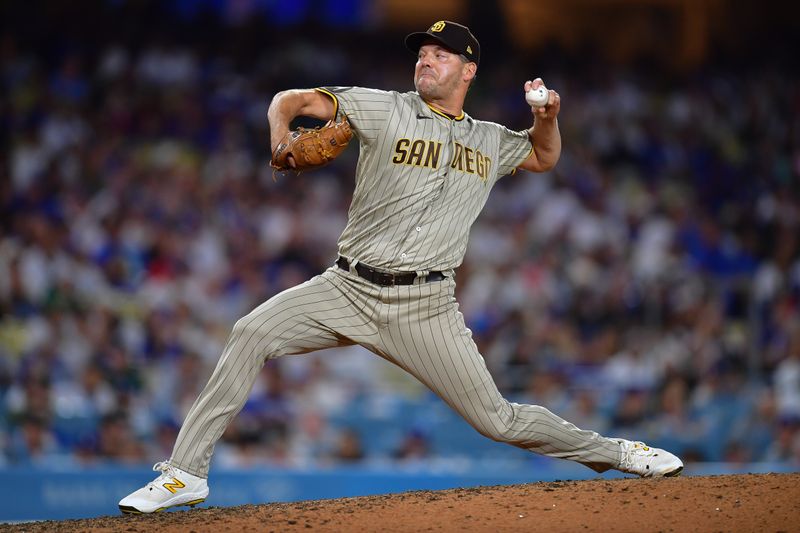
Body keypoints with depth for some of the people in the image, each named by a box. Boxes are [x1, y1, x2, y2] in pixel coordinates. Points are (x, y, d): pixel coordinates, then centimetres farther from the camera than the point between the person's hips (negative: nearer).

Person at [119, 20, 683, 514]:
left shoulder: (490, 141, 14)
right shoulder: (384, 110, 3)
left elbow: (545, 158, 33)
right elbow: (291, 100, 0)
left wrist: (547, 117, 11)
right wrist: (281, 145, -22)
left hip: (425, 307, 1)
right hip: (349, 288, -1)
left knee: (498, 420, -3)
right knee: (253, 333, -22)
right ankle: (186, 473, -18)